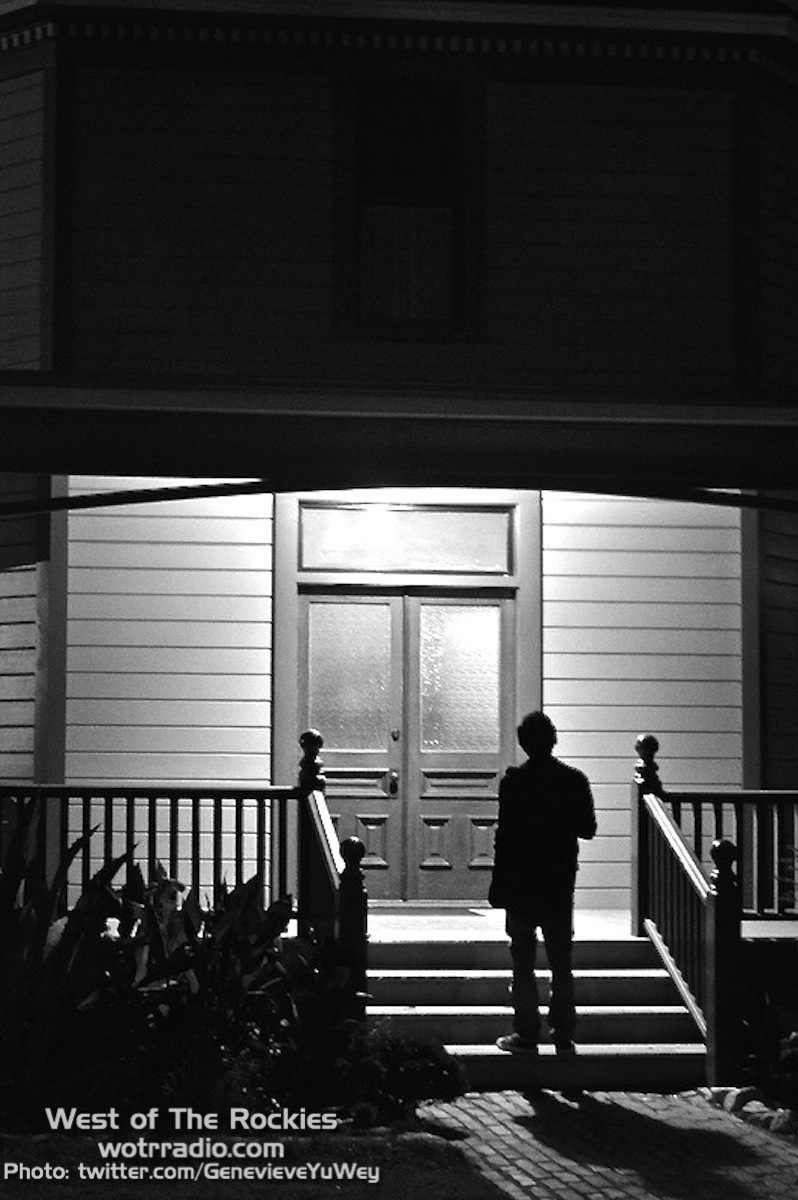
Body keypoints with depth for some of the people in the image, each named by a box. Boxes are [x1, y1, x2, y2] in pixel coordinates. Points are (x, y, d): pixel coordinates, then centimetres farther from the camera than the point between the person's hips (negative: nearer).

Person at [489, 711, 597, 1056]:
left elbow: (505, 834, -11)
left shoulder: (514, 781, -10)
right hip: (560, 886, 3)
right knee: (562, 966, 9)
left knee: (523, 965, 5)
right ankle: (564, 1038, 8)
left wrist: (498, 888, -6)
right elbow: (588, 829, 3)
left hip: (521, 885, -2)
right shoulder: (574, 780, -3)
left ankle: (526, 1035, 4)